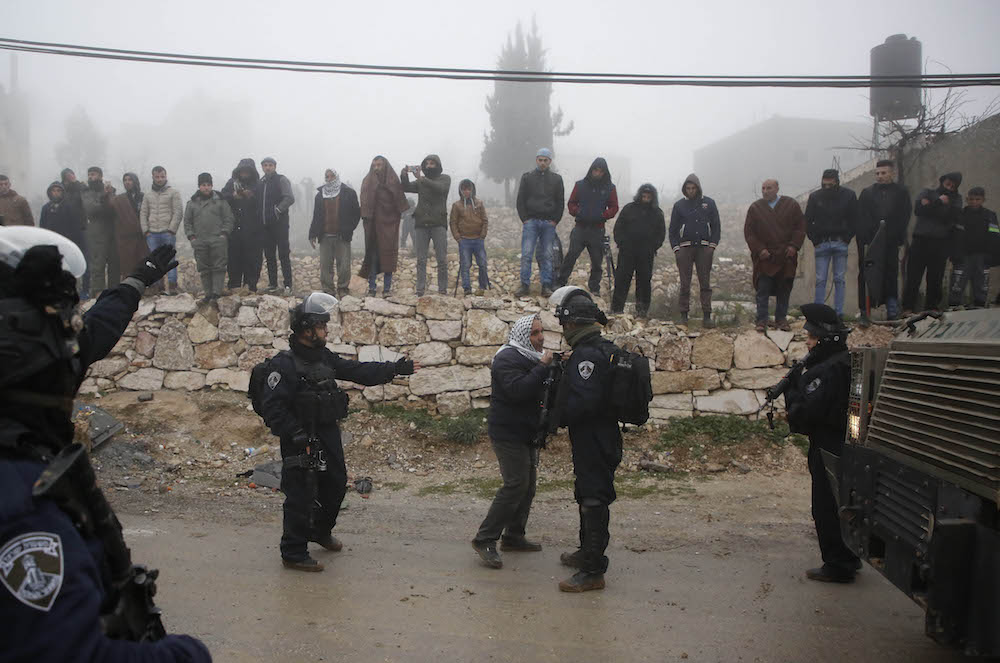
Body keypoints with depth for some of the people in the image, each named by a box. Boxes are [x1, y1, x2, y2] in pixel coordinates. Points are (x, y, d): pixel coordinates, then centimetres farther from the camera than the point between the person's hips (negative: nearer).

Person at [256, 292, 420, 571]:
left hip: (328, 436, 9)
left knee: (336, 486, 21)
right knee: (300, 497, 0)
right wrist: (298, 436, -26)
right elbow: (272, 407, -23)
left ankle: (321, 532, 44)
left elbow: (358, 371, 13)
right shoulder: (285, 364, -19)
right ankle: (293, 554, 14)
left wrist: (395, 368, 10)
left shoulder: (324, 358, 6)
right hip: (302, 441, -9)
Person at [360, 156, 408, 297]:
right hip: (373, 224, 0)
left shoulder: (393, 181, 5)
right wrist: (366, 217, -12)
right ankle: (371, 288, 4)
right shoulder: (367, 182, 6)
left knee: (389, 255, 0)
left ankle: (387, 288, 5)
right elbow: (365, 204, 0)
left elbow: (400, 203, 3)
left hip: (389, 223, 0)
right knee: (373, 255, -1)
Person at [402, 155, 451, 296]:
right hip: (421, 224, 3)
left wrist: (421, 178, -21)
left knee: (442, 259, -5)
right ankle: (420, 290, -1)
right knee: (421, 260, 0)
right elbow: (406, 188, 5)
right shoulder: (421, 182, 18)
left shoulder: (444, 178, 7)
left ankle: (443, 289, -1)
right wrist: (404, 175, -14)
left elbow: (440, 188, -14)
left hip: (438, 224, -3)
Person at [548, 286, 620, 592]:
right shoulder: (603, 348, 11)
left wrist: (556, 417, -15)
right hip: (598, 438, 10)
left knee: (593, 501, -4)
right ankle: (587, 553, 38)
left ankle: (593, 572, 4)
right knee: (587, 496, 22)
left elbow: (584, 402, -29)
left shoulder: (587, 354, -22)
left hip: (593, 442, -10)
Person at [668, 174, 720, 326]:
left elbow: (716, 226, 9)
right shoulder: (679, 205, 8)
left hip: (704, 247, 0)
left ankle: (707, 316, 0)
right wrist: (676, 248, -1)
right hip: (685, 247, 0)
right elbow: (673, 229, 9)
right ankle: (683, 315, 5)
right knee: (685, 283, -1)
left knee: (705, 283, -1)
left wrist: (712, 245, -2)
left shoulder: (709, 203, 9)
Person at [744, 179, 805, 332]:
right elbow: (749, 232, 3)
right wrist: (759, 249, -8)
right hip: (764, 257, -1)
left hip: (786, 256, 1)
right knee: (762, 290, -4)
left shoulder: (791, 204, 5)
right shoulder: (755, 208, 4)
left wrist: (794, 246, -7)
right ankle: (761, 320, 2)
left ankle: (781, 319, 17)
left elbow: (800, 227, 6)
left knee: (784, 290, 6)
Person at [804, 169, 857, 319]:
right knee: (820, 280, -1)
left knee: (839, 280, 2)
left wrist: (847, 239, -2)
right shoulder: (815, 197, 2)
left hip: (841, 244, 0)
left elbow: (854, 220, 6)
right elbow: (807, 221, 7)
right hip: (821, 243, 0)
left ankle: (839, 312, 7)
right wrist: (815, 240, 0)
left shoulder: (848, 195, 1)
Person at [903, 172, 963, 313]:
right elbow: (918, 209, -6)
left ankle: (932, 307, 8)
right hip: (921, 240, -1)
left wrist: (931, 206, -8)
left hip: (941, 243, 1)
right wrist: (939, 203, -8)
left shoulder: (956, 198, 14)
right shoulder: (927, 193, 12)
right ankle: (908, 308, -2)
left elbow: (955, 217, -4)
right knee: (913, 275, -4)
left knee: (935, 278, 0)